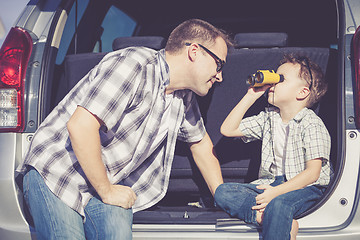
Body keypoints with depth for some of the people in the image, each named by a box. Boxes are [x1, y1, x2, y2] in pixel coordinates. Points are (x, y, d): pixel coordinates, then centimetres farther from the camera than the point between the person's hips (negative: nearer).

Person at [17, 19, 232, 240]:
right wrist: (107, 192, -20)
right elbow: (80, 126, -29)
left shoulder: (184, 98, 5)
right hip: (54, 173, -6)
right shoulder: (133, 65, -23)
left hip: (107, 184, 7)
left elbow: (200, 142, 24)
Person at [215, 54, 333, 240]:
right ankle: (274, 220, -33)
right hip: (271, 183, 7)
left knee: (278, 204, -41)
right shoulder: (268, 118, 12)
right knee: (222, 192, -17)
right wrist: (251, 96, 5)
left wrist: (276, 192, -24)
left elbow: (312, 173, -15)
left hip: (305, 188, -7)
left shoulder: (312, 125, -8)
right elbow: (227, 130, 10)